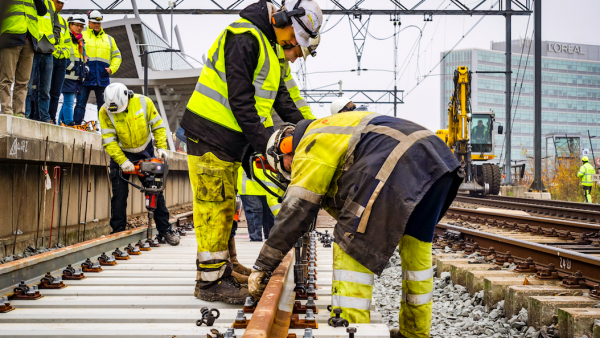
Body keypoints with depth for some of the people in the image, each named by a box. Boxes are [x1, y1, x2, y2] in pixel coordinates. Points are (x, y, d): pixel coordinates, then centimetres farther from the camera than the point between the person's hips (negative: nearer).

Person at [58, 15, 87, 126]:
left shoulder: (81, 41, 23)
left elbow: (84, 57, 32)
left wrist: (85, 67, 16)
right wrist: (69, 65, -18)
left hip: (78, 76, 8)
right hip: (68, 75, -8)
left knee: (67, 102, 10)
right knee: (69, 102, -12)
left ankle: (61, 124, 15)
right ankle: (69, 124, -15)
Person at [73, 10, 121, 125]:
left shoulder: (109, 39, 20)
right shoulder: (81, 36, 10)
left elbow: (116, 56, 21)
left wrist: (112, 68, 4)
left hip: (102, 78, 3)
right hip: (85, 77, -2)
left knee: (103, 105, 3)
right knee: (80, 103, -6)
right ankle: (77, 125, -5)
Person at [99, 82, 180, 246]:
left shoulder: (144, 102, -19)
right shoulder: (105, 112, -19)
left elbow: (158, 126, -7)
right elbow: (109, 141, -18)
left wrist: (162, 147, -16)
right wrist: (123, 162, -26)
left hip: (145, 152, 1)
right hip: (121, 154, -1)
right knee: (119, 194, -4)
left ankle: (165, 229, 12)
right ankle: (118, 232, 7)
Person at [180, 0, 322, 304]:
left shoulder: (267, 45, 17)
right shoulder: (244, 37, -17)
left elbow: (280, 96, 17)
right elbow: (240, 98, -22)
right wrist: (263, 142, -23)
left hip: (229, 138, 10)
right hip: (209, 134, -10)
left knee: (223, 207, 14)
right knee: (214, 205, -6)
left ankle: (219, 270, 23)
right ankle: (209, 281, 0)